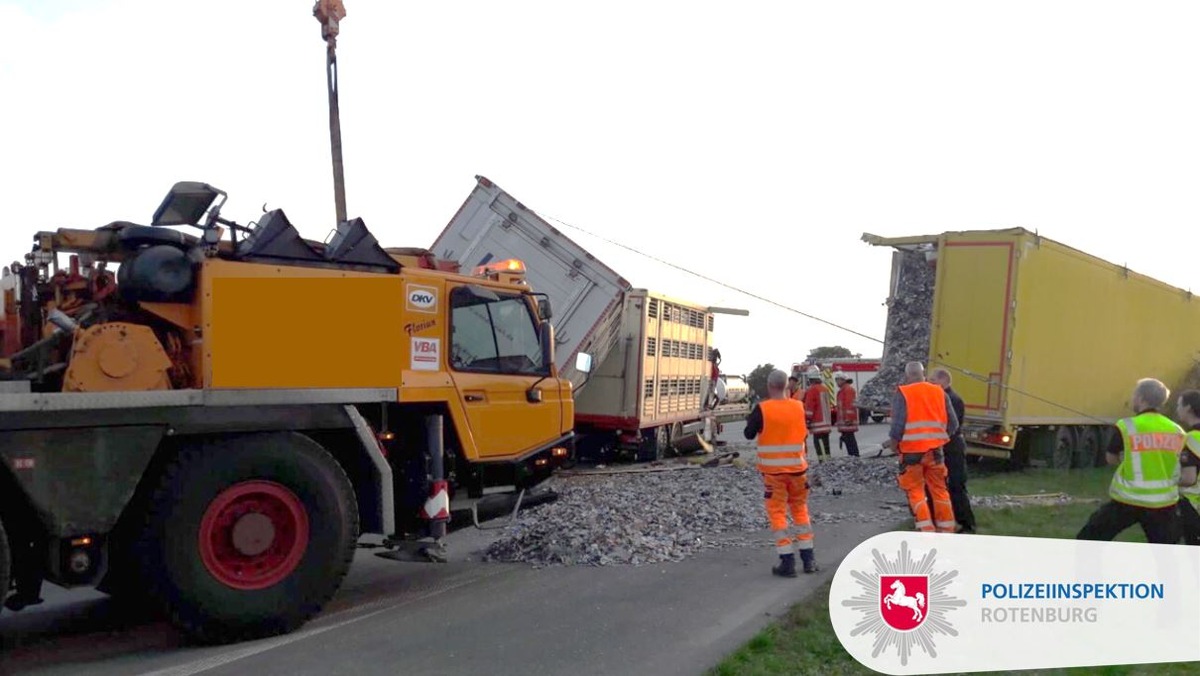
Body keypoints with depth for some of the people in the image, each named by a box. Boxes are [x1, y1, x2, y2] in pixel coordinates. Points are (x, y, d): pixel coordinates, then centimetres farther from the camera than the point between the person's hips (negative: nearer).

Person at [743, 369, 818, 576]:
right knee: (800, 509, 17)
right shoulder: (799, 407, -2)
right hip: (797, 467, 3)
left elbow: (749, 434, -2)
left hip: (772, 469, -3)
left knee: (777, 513, 4)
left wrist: (751, 419, 16)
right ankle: (808, 558, 20)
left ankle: (787, 562, 0)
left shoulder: (762, 409, -12)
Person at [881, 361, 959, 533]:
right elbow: (953, 424, 6)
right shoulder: (940, 392, 6)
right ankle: (946, 530, 20)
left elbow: (898, 424, -14)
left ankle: (927, 532, -1)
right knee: (939, 490, 14)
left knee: (916, 491, 5)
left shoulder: (902, 394, -7)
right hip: (935, 450, 4)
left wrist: (893, 443, 2)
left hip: (911, 451, -4)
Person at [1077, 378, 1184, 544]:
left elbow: (1111, 459, 3)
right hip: (1163, 503, 4)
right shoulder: (1177, 431, 2)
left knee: (1089, 538, 9)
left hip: (1128, 500, -4)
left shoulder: (1127, 426, -10)